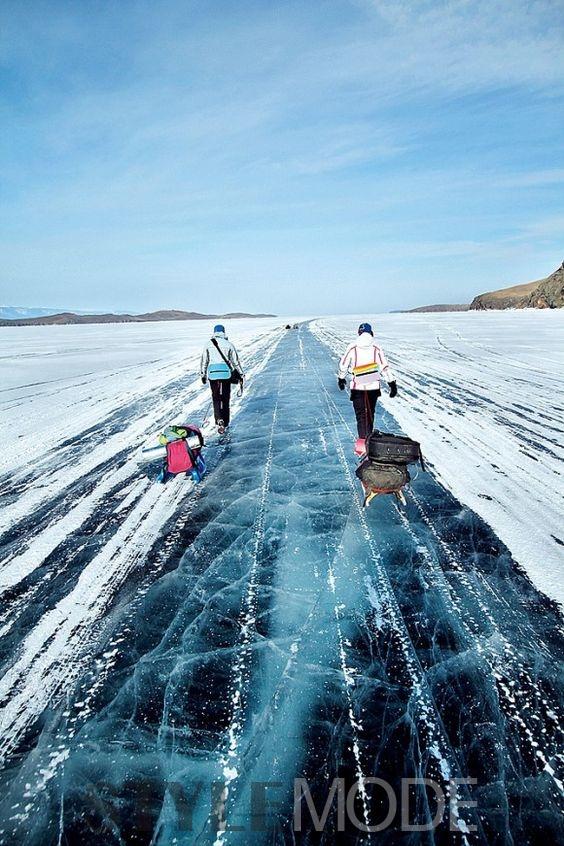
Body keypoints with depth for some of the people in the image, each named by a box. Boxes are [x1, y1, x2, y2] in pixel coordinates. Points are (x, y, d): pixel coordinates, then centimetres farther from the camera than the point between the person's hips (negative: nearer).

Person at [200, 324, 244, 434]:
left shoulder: (208, 344, 5)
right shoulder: (228, 344, 2)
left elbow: (204, 361, 8)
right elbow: (235, 361, 5)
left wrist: (203, 375, 17)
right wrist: (241, 374, 13)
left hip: (213, 373, 0)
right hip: (226, 373, 0)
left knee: (216, 398, 8)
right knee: (225, 398, 11)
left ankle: (219, 420, -14)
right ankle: (225, 423, 18)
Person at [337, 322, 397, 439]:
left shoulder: (352, 347, -4)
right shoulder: (377, 348, -2)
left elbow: (343, 365, 5)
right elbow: (385, 367, -2)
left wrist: (341, 379, 22)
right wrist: (392, 383, 4)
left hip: (357, 387, -2)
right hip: (373, 386, 2)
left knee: (361, 415, 1)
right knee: (370, 414, 18)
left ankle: (363, 439, -10)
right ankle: (368, 437, 32)